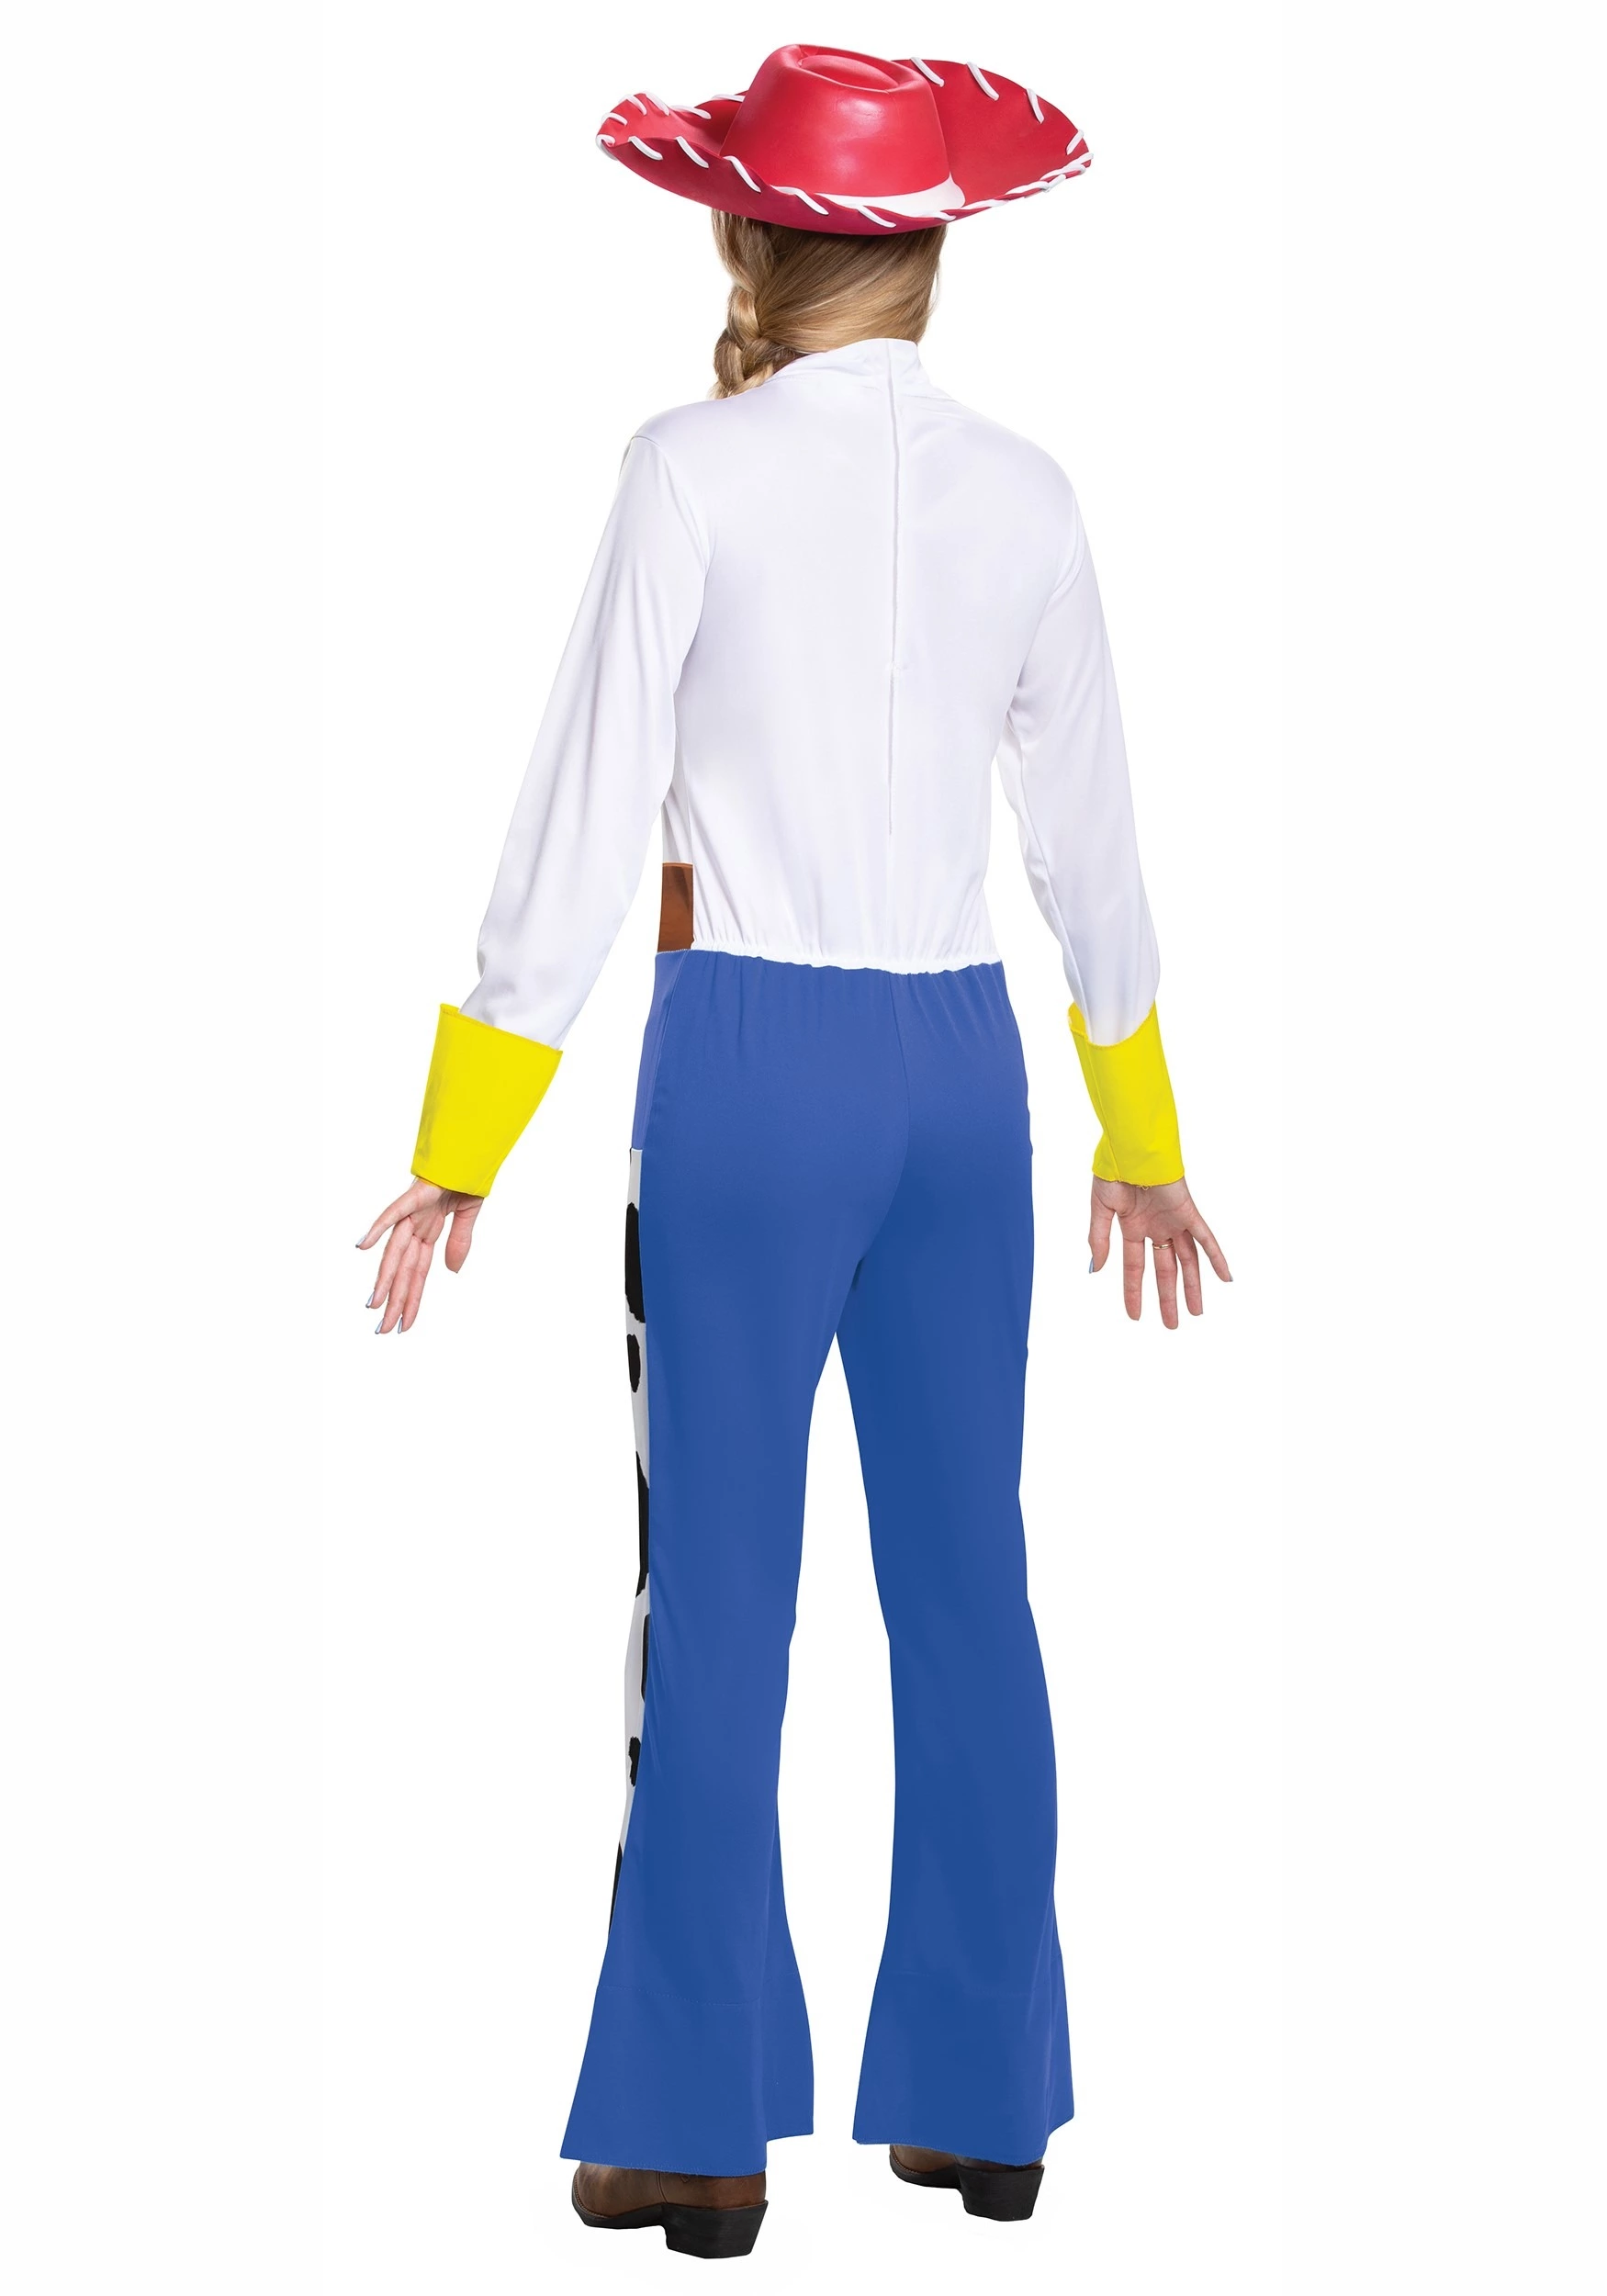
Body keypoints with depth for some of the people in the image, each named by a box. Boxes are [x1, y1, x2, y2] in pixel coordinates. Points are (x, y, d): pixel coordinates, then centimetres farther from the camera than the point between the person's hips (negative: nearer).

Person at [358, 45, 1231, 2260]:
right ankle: (982, 2098, 18)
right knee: (968, 1585, 10)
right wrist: (1140, 1137, 24)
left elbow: (588, 816, -9)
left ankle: (705, 2126, 7)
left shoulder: (698, 469, -8)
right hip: (963, 1068, 4)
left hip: (753, 1059, -4)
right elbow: (1091, 842, 12)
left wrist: (464, 1147, -2)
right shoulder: (1026, 491, 5)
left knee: (719, 1597, 1)